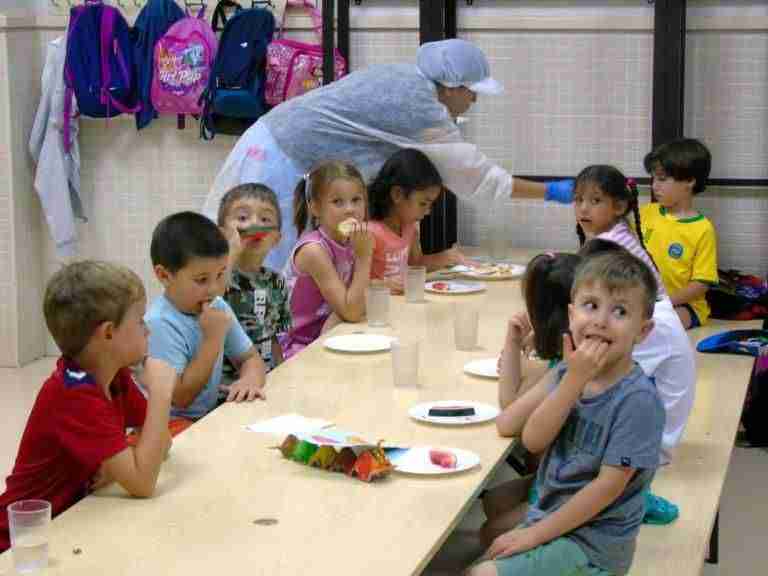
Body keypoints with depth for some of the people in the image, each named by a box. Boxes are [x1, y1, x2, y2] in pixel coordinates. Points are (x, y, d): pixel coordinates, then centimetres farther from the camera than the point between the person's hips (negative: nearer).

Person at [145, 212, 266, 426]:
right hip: (173, 425, -7)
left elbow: (250, 358, 11)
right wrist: (213, 339, -22)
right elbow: (180, 398, -19)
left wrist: (250, 380, -14)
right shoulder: (160, 324, -21)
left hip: (211, 414, 7)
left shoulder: (219, 308, 2)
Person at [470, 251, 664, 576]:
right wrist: (574, 378, -21)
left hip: (594, 545, -6)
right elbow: (532, 440, -9)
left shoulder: (638, 399, -19)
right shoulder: (568, 371, 1)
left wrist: (535, 534, -14)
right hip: (548, 519, 6)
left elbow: (609, 485, -19)